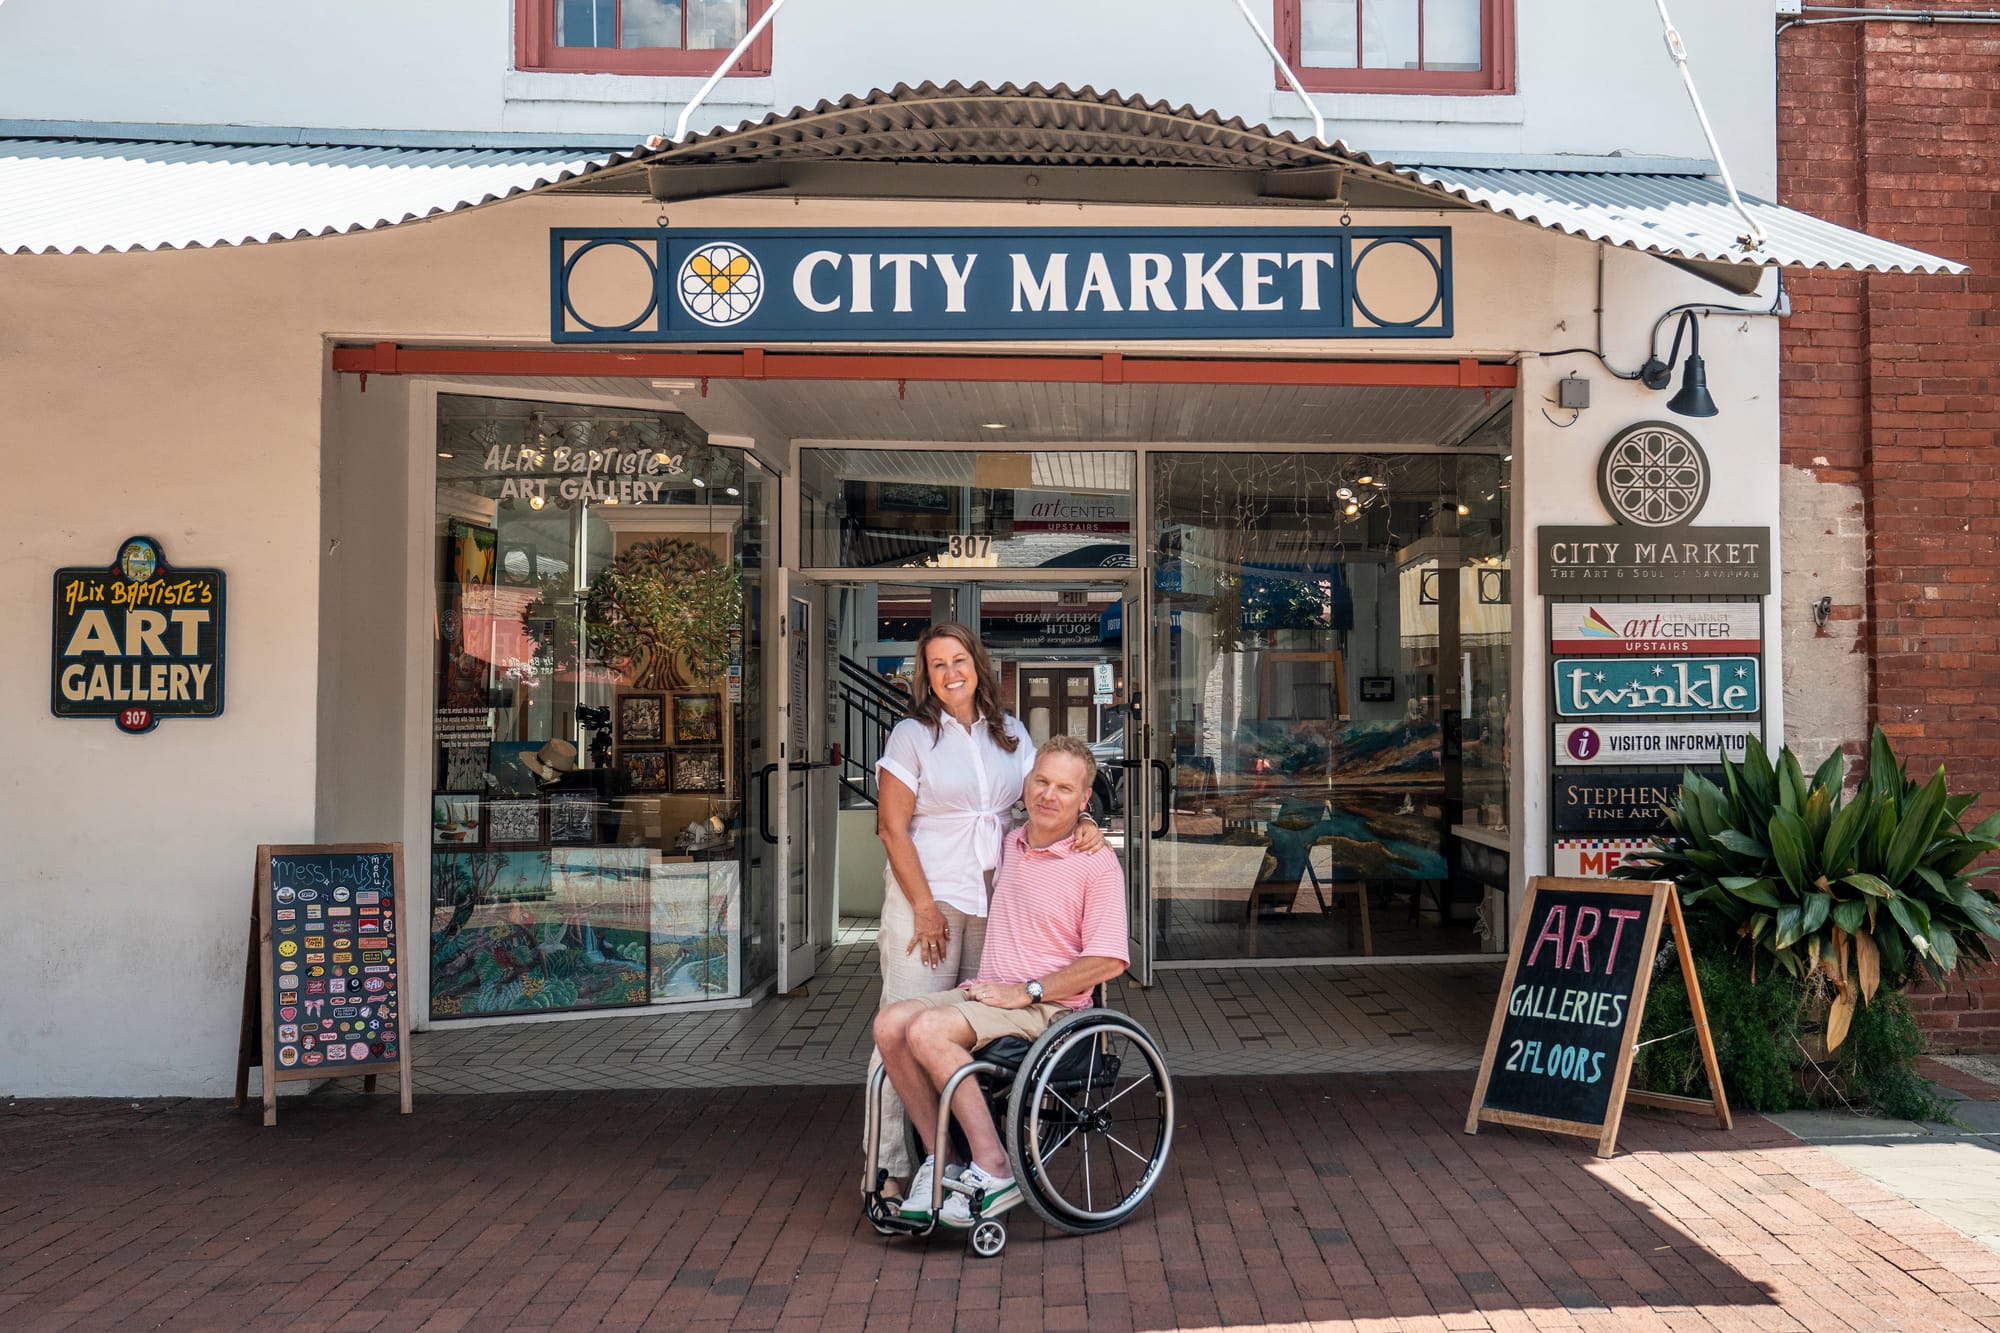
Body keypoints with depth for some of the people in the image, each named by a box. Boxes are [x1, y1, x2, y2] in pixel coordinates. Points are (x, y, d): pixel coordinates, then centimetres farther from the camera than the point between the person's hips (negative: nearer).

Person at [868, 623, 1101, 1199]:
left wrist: (1083, 826, -11)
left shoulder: (1009, 733, 13)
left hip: (993, 902, 4)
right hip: (925, 897, -4)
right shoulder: (913, 735, -1)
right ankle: (887, 1167, 2)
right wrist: (925, 907, -10)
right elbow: (893, 826, -5)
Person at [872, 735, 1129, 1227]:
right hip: (987, 992, 7)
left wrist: (1026, 992, -16)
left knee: (927, 1031, -28)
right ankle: (940, 1157, -9)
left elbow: (1108, 960, -15)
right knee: (890, 1024, -16)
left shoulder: (1097, 863, -8)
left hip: (1047, 1005, -7)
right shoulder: (1010, 843, 13)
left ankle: (993, 1169, -22)